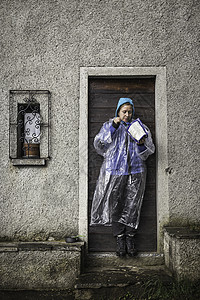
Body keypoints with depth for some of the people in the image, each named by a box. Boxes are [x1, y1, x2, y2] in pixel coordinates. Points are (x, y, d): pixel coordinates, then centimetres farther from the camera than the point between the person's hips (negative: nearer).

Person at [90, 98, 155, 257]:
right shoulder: (109, 126, 15)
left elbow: (149, 151, 12)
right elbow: (99, 144, -2)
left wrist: (142, 144, -11)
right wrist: (113, 127, -9)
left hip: (135, 172, 1)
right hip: (114, 171, -1)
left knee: (132, 206, -1)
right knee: (115, 206, -3)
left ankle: (130, 239, 10)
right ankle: (120, 240, 6)